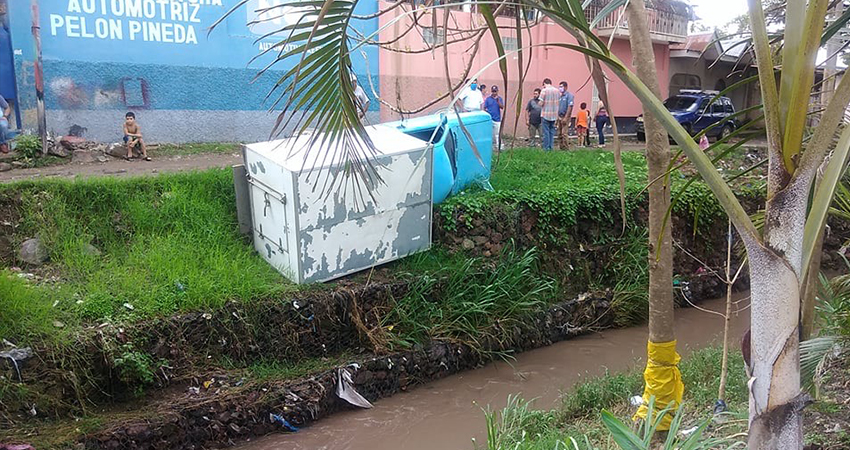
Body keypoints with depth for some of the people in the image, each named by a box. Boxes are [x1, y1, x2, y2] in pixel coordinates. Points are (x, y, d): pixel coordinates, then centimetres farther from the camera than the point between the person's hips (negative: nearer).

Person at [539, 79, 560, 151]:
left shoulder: (544, 90, -10)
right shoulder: (557, 90, 5)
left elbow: (541, 103, -13)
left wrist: (540, 103, 9)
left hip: (545, 114, -5)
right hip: (554, 114, 5)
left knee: (546, 131, 1)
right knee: (552, 131, 13)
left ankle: (546, 148, 2)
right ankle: (551, 147, 15)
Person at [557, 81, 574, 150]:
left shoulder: (569, 95, -7)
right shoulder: (560, 96, 17)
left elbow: (570, 107, -14)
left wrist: (565, 118, -20)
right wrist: (557, 117, 14)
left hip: (565, 117, -8)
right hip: (560, 116, 8)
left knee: (564, 133, -12)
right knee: (560, 134, 8)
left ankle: (566, 148, -10)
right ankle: (561, 147, 14)